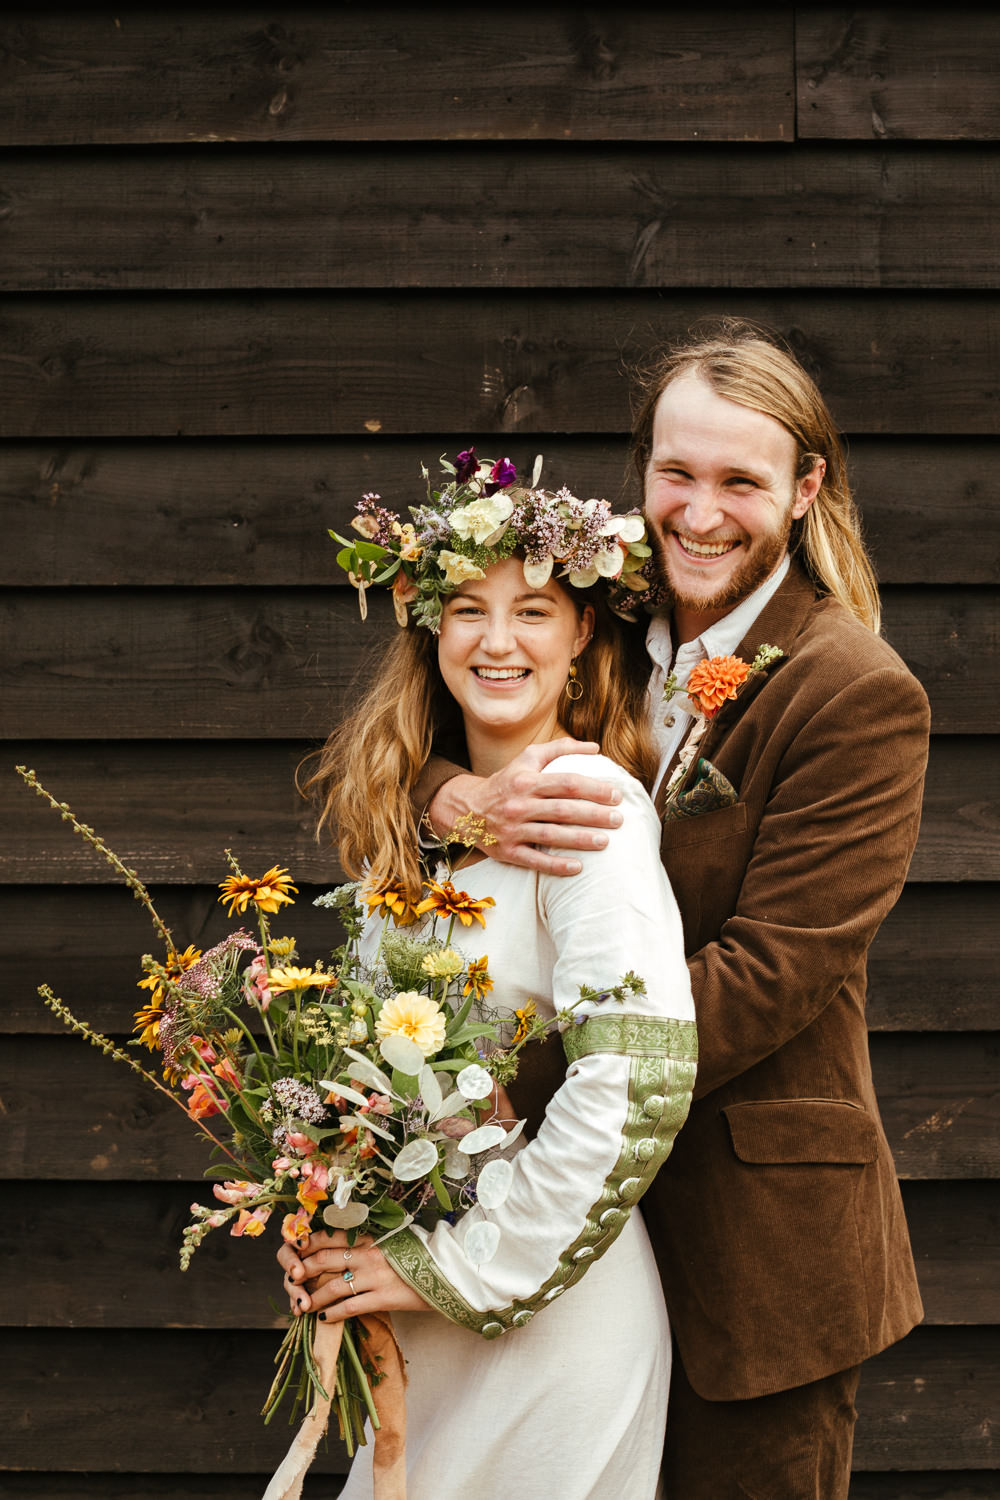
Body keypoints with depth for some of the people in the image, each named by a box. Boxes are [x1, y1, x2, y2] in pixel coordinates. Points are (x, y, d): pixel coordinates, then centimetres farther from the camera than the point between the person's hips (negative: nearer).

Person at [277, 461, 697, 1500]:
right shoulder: (426, 810, 6)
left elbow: (640, 1083, -27)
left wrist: (464, 1269, -19)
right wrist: (322, 1223, -3)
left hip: (551, 1311, -7)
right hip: (417, 1319, 7)